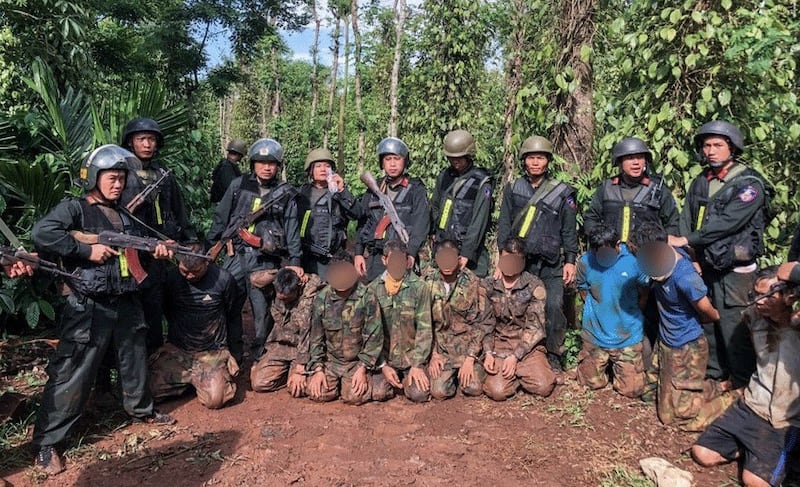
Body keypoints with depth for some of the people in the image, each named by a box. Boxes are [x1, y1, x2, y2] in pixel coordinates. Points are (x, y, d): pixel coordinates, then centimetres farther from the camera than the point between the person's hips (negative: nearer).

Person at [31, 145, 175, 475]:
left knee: (135, 359, 21)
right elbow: (41, 233, -23)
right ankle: (46, 443, 9)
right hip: (89, 307, -7)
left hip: (127, 303, 7)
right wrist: (88, 250, -22)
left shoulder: (123, 215, 16)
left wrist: (154, 251, 3)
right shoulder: (73, 208, -6)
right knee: (72, 374, -3)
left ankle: (141, 409, 42)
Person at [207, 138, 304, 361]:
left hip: (266, 261, -2)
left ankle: (261, 359, 21)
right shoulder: (238, 186, 7)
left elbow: (292, 230, 0)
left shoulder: (286, 194, 3)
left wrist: (295, 261, -9)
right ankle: (231, 357, 25)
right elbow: (221, 218, 11)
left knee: (263, 312, 5)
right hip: (237, 256, 2)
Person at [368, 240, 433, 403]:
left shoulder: (420, 287, -5)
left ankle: (406, 379, 16)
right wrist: (383, 365, -7)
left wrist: (417, 365, -11)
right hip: (384, 357, 1)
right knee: (378, 393, -18)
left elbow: (424, 329, -6)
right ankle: (394, 379, 15)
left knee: (419, 394, -18)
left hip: (412, 355, -1)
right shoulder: (373, 289, -1)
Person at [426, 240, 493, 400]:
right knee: (439, 392, -16)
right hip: (440, 346, 1)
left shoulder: (473, 283, -8)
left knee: (474, 389, -16)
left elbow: (483, 322, -6)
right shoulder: (428, 284, -3)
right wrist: (433, 354, -5)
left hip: (467, 344, -1)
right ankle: (452, 373, 18)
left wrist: (470, 358, -12)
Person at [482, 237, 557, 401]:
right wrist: (488, 353, -10)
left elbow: (535, 327, -9)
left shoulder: (535, 286, -5)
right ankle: (516, 373, 13)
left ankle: (516, 373, 11)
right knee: (498, 391, -21)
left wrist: (515, 356, -16)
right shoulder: (488, 286, 1)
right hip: (499, 344, 1)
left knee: (544, 387, -21)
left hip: (528, 345, 0)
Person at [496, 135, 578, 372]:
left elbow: (569, 230, 7)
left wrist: (570, 261, 1)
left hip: (552, 265, -1)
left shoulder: (562, 192, 5)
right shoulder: (512, 190, 8)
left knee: (554, 306, -11)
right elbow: (504, 227, 7)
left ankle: (553, 357, 4)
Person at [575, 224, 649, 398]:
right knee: (592, 383, 13)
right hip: (596, 334, 1)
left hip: (627, 335, -1)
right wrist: (597, 311, 1)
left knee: (632, 389, 4)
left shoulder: (634, 261, -15)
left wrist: (630, 315, 0)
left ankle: (617, 364, 33)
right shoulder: (585, 261, -12)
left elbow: (644, 293, 1)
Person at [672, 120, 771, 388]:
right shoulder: (700, 182, 10)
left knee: (734, 330, -4)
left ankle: (744, 385, 11)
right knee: (706, 323, 15)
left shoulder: (749, 184, -10)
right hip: (705, 266, 6)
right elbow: (686, 221, 4)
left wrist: (686, 241, -22)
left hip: (734, 269, -6)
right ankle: (713, 373, 32)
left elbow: (726, 223, -21)